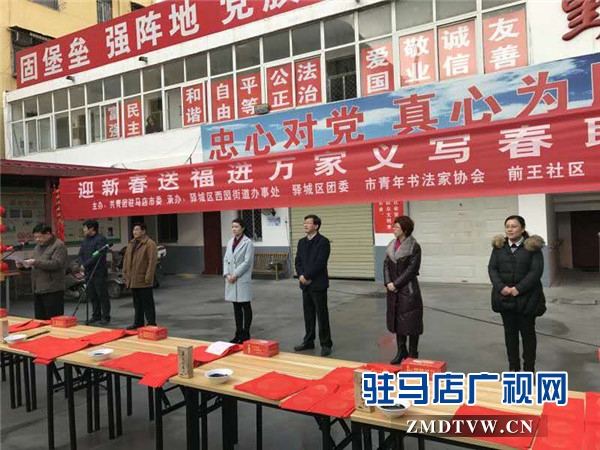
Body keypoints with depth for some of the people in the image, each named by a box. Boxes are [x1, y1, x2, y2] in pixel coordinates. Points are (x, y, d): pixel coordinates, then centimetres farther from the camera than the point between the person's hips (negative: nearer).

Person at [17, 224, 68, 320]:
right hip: (38, 290, 8)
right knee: (40, 320, 12)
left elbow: (56, 264, -20)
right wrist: (23, 265, 7)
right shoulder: (38, 246, 18)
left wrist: (36, 262, -22)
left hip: (52, 291, -8)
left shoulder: (59, 245, -8)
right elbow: (33, 263, 27)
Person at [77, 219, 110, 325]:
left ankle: (105, 317, 5)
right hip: (88, 273, 8)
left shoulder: (100, 239, -9)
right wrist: (82, 264, -6)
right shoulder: (85, 240, 16)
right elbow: (80, 255, 13)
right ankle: (96, 316, 23)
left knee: (102, 296, -2)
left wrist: (85, 264, -15)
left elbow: (98, 256, -18)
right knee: (92, 296, 13)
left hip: (99, 273, -8)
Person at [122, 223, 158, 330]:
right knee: (137, 303, 16)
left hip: (143, 281, -7)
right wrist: (125, 274, 12)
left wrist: (148, 277, -20)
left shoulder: (150, 244, -11)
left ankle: (151, 324, 7)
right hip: (133, 280, 8)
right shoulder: (131, 244, 14)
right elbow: (126, 259, 18)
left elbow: (152, 261, -17)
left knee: (147, 303, 0)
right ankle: (138, 323, 25)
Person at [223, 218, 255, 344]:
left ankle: (245, 334, 10)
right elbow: (226, 259, 10)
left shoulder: (248, 242, -7)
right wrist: (227, 274, -5)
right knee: (236, 307, 12)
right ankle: (238, 333, 21)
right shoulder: (230, 242, 12)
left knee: (245, 306, 3)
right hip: (231, 279, 6)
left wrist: (235, 275, -16)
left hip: (243, 279, -6)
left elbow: (247, 262, -13)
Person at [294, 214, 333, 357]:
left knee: (322, 315, 1)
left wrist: (307, 276, -16)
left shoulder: (323, 242, -9)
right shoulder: (301, 242, 13)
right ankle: (308, 341, 25)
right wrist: (301, 275, -8)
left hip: (318, 284, -6)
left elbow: (319, 263, -17)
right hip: (305, 284, 6)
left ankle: (326, 344, 10)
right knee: (308, 315, 14)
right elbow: (298, 261, 9)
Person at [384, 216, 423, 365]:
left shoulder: (414, 247, -10)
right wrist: (388, 283, -7)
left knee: (411, 321, 2)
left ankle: (413, 353, 15)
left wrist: (396, 284, -16)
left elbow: (411, 269, -15)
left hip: (409, 290, -6)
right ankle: (401, 351, 25)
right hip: (393, 290, 6)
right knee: (396, 320, 12)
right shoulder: (391, 245, 9)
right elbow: (386, 264, 7)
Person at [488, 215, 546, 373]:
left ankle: (529, 368, 20)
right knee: (510, 332, 13)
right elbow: (492, 268, 0)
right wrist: (501, 287, -15)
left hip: (526, 297, -3)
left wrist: (518, 288, -19)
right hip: (504, 297, 3)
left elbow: (536, 271, -12)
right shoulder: (499, 246, 5)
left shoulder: (532, 246, -5)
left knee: (527, 333, 8)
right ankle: (513, 366, 25)